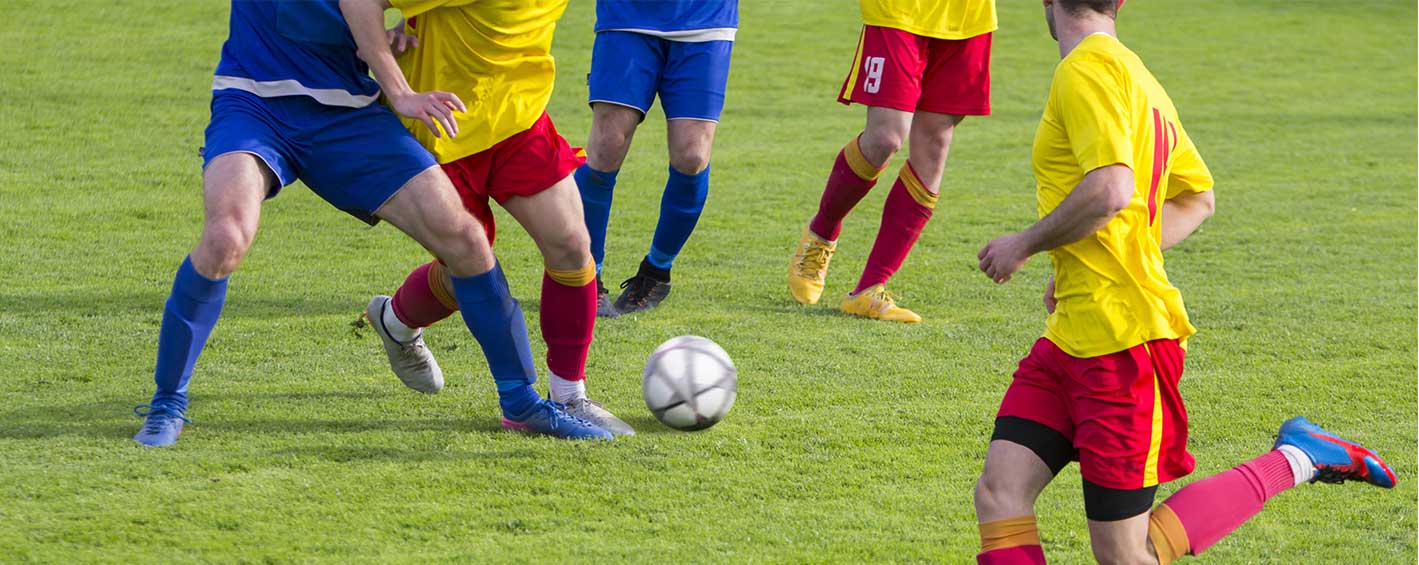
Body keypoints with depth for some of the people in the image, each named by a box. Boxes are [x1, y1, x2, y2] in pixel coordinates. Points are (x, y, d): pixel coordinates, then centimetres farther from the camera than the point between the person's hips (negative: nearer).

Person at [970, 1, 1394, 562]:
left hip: (1122, 341, -10)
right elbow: (1196, 198, 23)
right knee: (998, 491, -3)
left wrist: (1024, 244, -12)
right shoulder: (1134, 74, 15)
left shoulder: (1087, 69, -14)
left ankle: (1295, 460, 6)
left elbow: (1110, 191, -28)